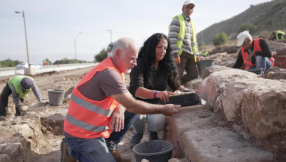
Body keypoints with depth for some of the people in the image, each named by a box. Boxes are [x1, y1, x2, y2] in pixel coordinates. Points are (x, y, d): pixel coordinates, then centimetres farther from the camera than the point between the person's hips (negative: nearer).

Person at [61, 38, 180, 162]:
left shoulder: (116, 70, 6)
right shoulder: (108, 74, -25)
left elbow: (126, 100, 8)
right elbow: (132, 106, -25)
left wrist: (120, 110, -14)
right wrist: (162, 109, -16)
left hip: (92, 128, 9)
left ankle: (110, 147, 9)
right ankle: (72, 151, 2)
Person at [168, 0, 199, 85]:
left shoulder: (192, 22, 22)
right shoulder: (177, 20, -2)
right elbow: (172, 38, -12)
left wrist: (196, 54, 15)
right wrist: (175, 54, -20)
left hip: (190, 54, 8)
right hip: (180, 53, -8)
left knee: (193, 74, 5)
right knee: (178, 76, -7)